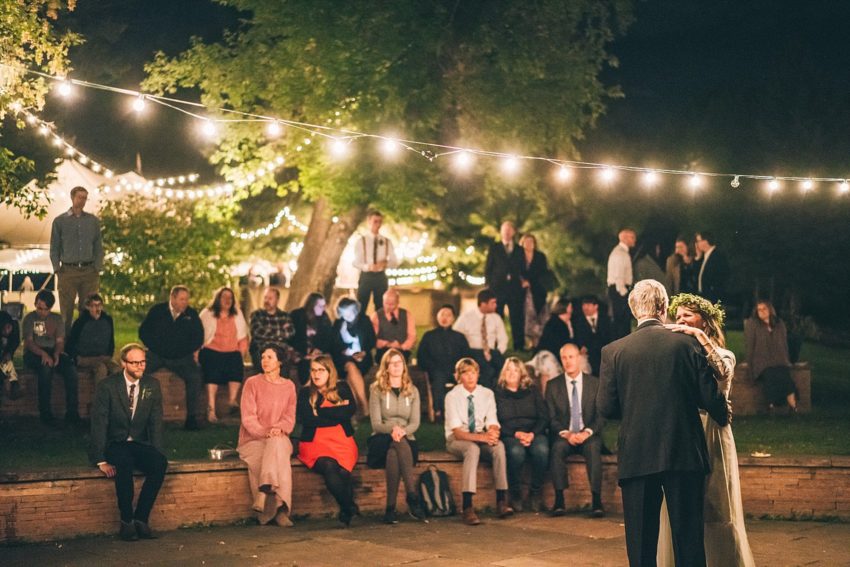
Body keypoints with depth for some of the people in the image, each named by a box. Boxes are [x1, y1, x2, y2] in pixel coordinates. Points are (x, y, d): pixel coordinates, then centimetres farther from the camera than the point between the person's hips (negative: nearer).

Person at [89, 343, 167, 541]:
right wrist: (101, 460, -19)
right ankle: (126, 521, -22)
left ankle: (141, 519, -18)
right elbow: (98, 424, -11)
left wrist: (156, 453, -9)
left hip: (140, 445, 4)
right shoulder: (107, 386, -8)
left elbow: (156, 422, 4)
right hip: (114, 445, -3)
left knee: (161, 463, -28)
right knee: (124, 463, -37)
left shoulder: (152, 385, 3)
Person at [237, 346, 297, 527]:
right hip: (253, 440, -2)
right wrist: (265, 432, -21)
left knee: (277, 445, -36)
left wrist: (279, 429, -16)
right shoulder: (252, 383, 1)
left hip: (279, 439, 2)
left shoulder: (289, 386, 11)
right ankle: (279, 509, -35)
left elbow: (290, 417, 7)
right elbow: (248, 418, -6)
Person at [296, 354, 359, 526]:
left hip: (342, 442, 0)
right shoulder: (306, 393, 14)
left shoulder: (342, 389, 14)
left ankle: (346, 512, -18)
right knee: (329, 466, -33)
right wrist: (337, 411, -1)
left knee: (342, 471, -32)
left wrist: (320, 412, -3)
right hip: (315, 443, 0)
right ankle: (350, 508, -19)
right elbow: (304, 418, -3)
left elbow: (351, 410, -3)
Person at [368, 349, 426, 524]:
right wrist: (392, 428, -24)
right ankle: (412, 497, -47)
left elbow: (415, 423, 4)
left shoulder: (412, 391, 14)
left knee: (393, 452, -37)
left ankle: (391, 508, -44)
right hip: (381, 440, -1)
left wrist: (402, 431, -19)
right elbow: (376, 424, -2)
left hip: (406, 439, 1)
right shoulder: (377, 390, 7)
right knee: (399, 444, -39)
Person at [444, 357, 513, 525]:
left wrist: (493, 432, -28)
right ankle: (468, 508, -45)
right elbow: (457, 432, -17)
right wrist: (480, 437, -32)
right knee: (472, 448, -38)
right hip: (456, 440, -3)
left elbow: (493, 423, -3)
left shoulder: (487, 394, 2)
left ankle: (501, 501, -31)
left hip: (482, 437, 4)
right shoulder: (452, 396, -10)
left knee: (499, 446, -30)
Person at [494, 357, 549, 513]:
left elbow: (544, 418, 9)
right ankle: (515, 494, -21)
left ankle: (536, 493, -19)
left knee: (541, 449, -33)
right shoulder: (497, 394, 11)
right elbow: (496, 422, 2)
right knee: (516, 452, -37)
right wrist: (516, 434, -12)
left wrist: (532, 434, -10)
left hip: (534, 434, 2)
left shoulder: (532, 392, 17)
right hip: (509, 436, -2)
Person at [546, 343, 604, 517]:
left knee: (593, 448, -34)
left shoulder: (595, 383, 7)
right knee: (558, 448, -33)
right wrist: (566, 434, -16)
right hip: (564, 436, 0)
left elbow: (600, 416, 2)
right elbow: (551, 418, 2)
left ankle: (596, 500, -35)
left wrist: (587, 432, -16)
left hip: (589, 436, 0)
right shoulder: (553, 385, 8)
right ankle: (559, 500, -34)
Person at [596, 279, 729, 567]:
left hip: (636, 458, 0)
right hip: (685, 456, 0)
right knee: (689, 538, 7)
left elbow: (605, 408, -3)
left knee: (641, 543, 7)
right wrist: (723, 416, 21)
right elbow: (710, 398, -2)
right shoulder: (688, 344, -3)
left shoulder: (613, 351, -3)